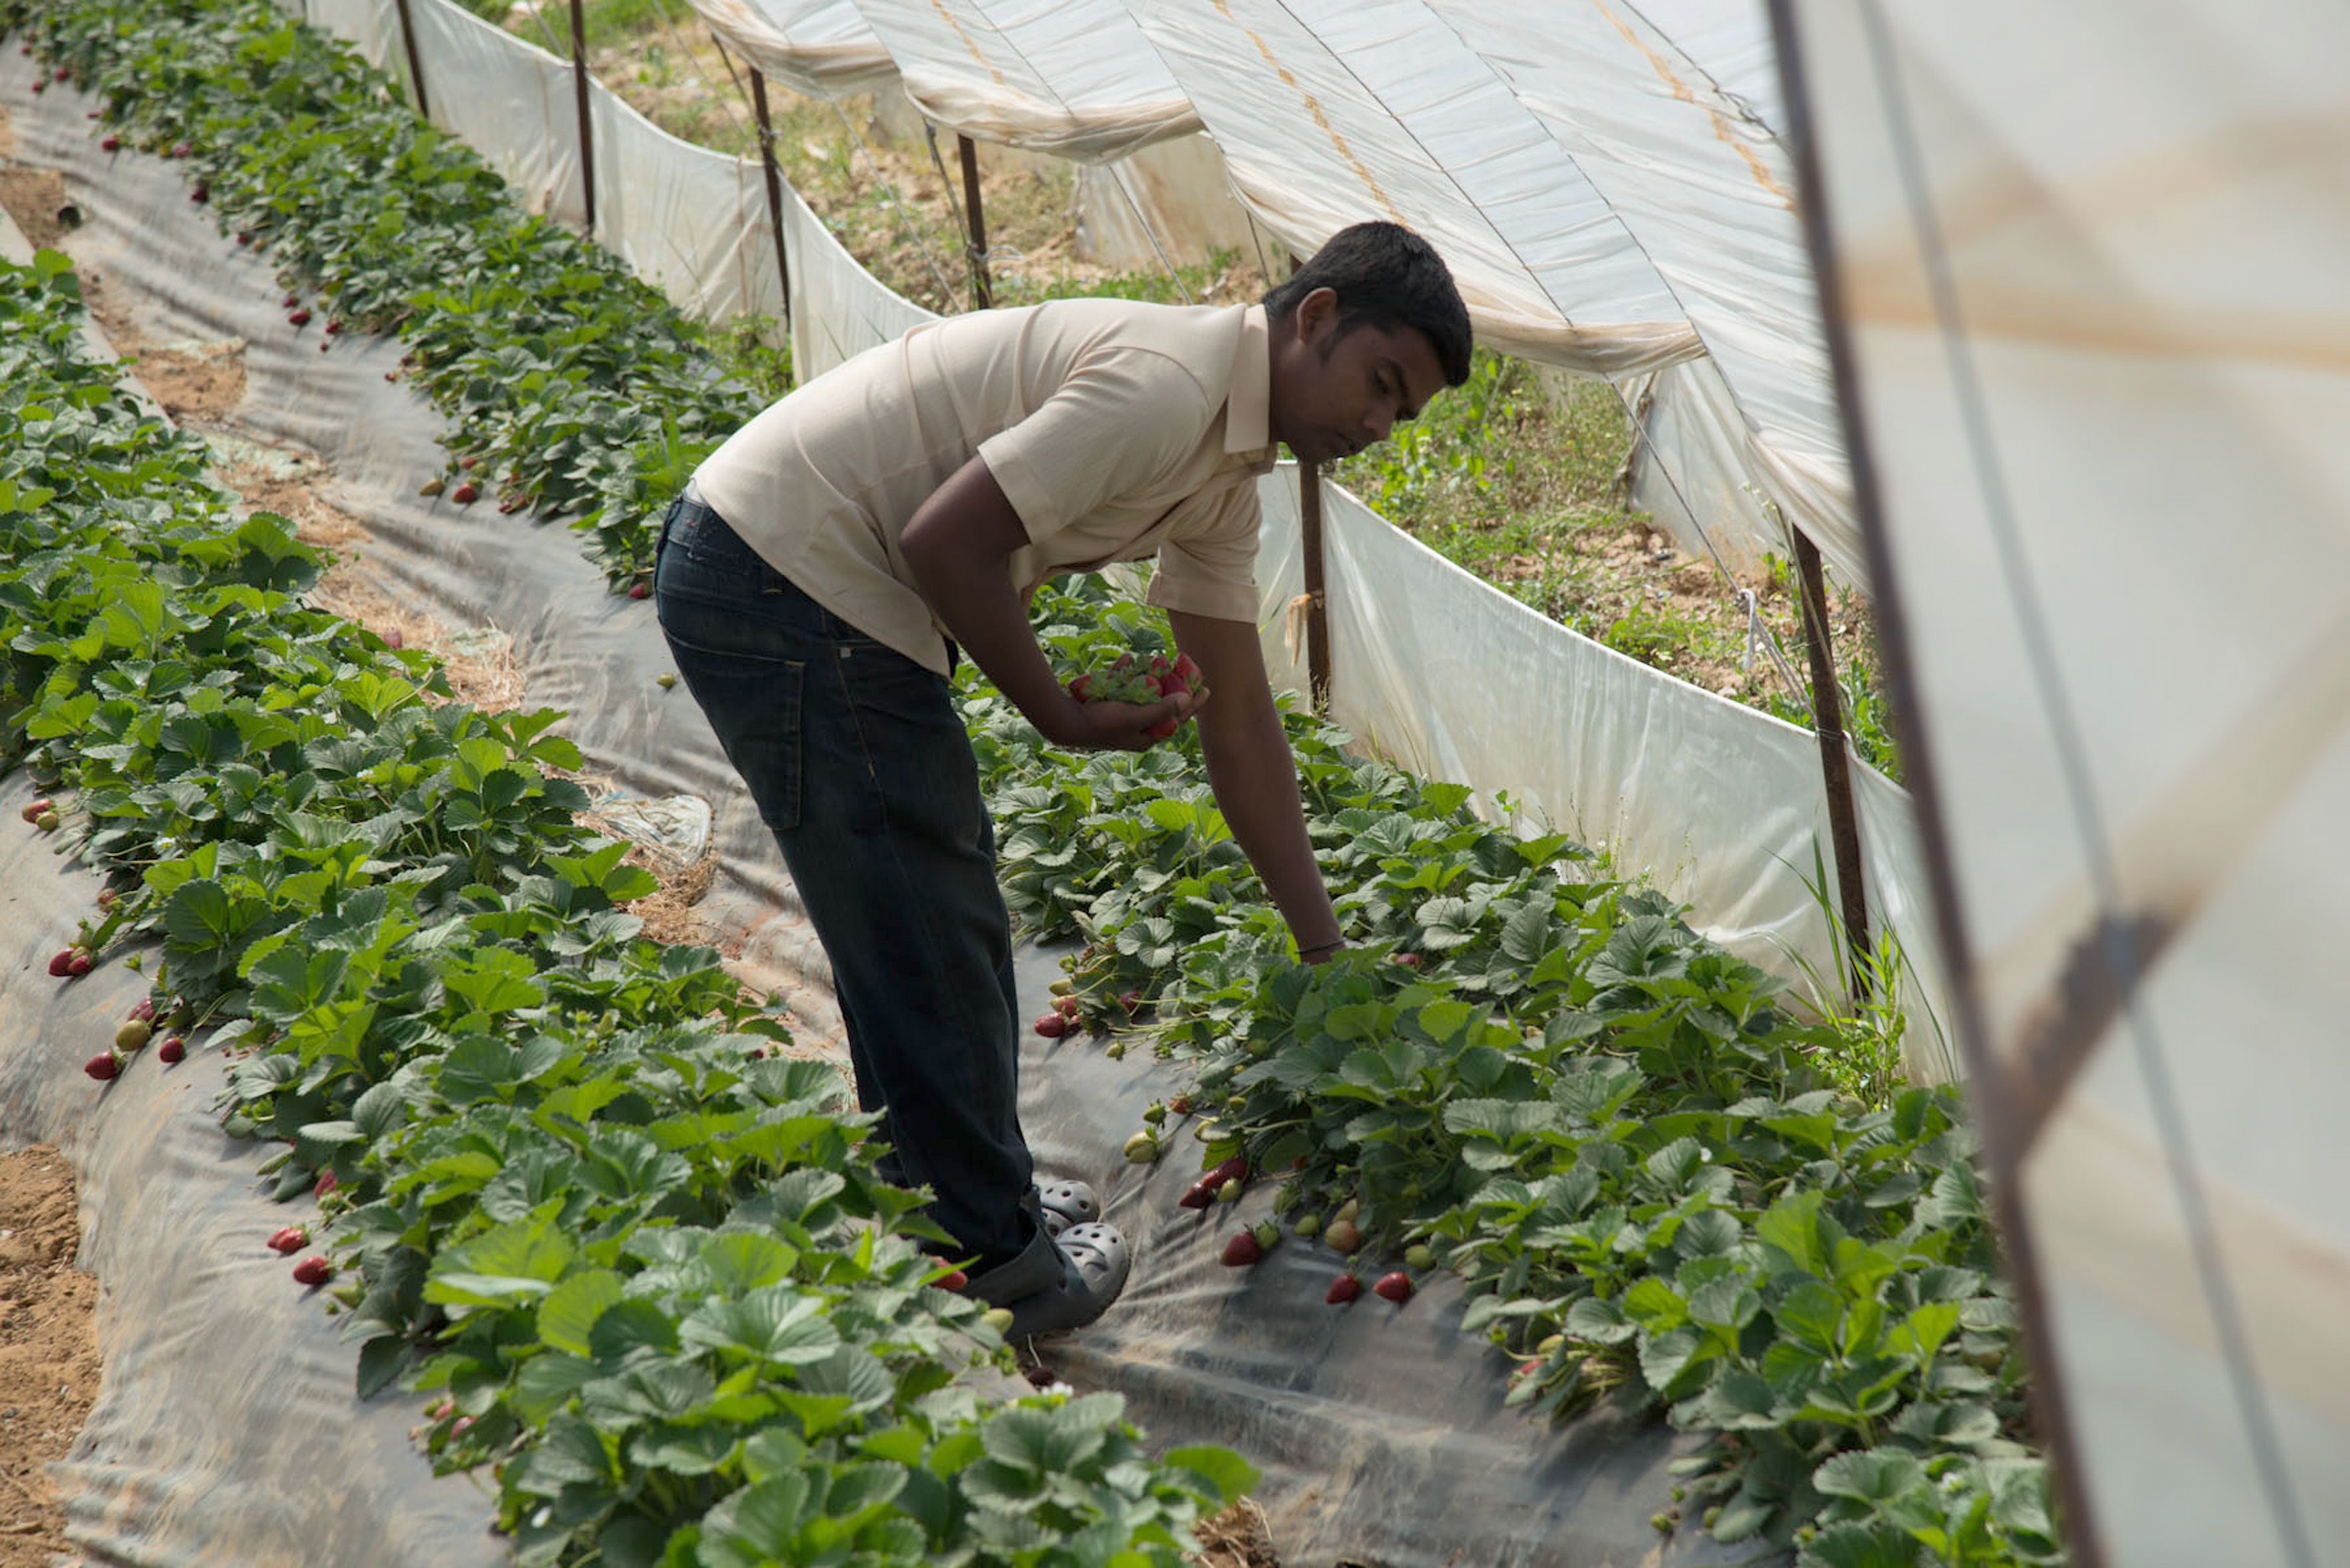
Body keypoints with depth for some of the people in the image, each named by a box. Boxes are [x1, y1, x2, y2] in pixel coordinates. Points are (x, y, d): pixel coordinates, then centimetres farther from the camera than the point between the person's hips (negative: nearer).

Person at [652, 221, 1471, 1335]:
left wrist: (1326, 952, 16)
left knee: (924, 921, 21)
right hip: (780, 575, -10)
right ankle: (994, 1269, 12)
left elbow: (1239, 721, 16)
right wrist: (1063, 717, -11)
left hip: (795, 579, 10)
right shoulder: (1168, 386, -20)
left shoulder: (1226, 477, 12)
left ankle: (945, 1198, 37)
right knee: (924, 942, -1)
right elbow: (946, 539, -24)